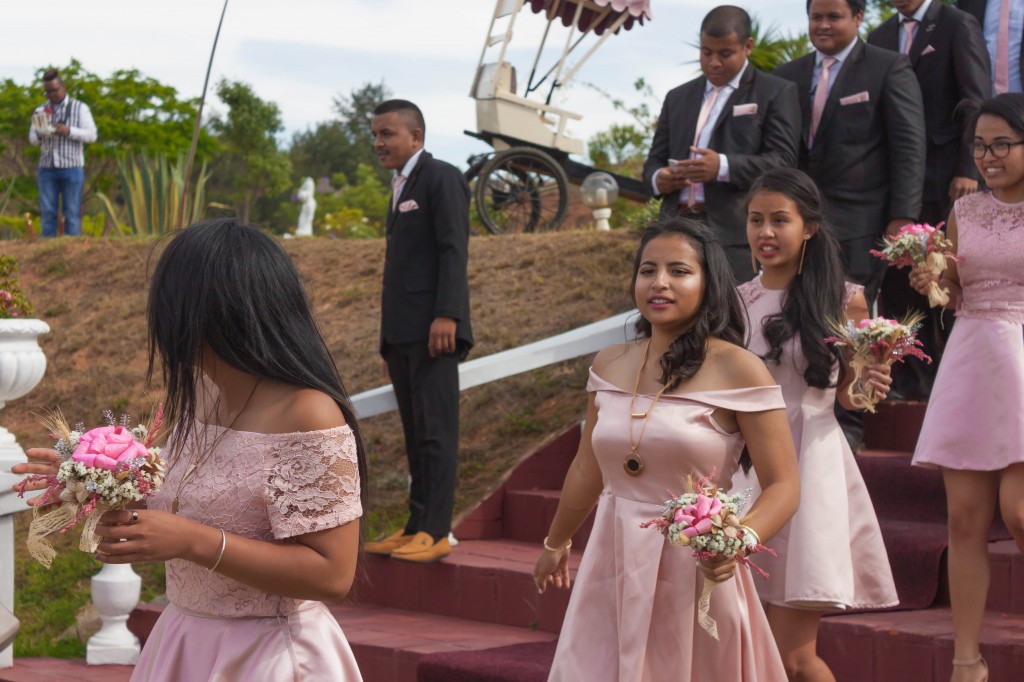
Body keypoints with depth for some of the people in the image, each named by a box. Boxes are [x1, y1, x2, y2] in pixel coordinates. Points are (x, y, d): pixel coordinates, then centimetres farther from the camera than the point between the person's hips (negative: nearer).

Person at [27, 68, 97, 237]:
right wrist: (40, 134, -9)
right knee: (47, 212, 0)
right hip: (47, 167, 3)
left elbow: (91, 135, -3)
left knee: (72, 212, -3)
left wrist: (69, 131, -17)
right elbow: (33, 139, 14)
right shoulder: (41, 110, 14)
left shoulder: (80, 108, 5)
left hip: (72, 167, -3)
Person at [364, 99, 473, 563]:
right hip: (402, 333, 9)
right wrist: (388, 335, 18)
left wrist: (446, 315, -23)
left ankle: (435, 532, -10)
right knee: (415, 434, 8)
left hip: (432, 331, -9)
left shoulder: (441, 178, -4)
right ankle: (416, 527, 10)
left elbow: (454, 250, -13)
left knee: (435, 431, -9)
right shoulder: (401, 186, 23)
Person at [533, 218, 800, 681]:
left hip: (694, 571, -4)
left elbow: (783, 486, -11)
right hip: (613, 570, 4)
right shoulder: (610, 365, 5)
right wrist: (555, 544, 28)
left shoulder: (738, 370, -10)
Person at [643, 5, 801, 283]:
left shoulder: (776, 93, 6)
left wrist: (723, 167, -19)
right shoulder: (678, 97, 23)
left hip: (737, 236, -5)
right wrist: (657, 178, -1)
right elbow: (655, 158, 24)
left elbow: (783, 160, -4)